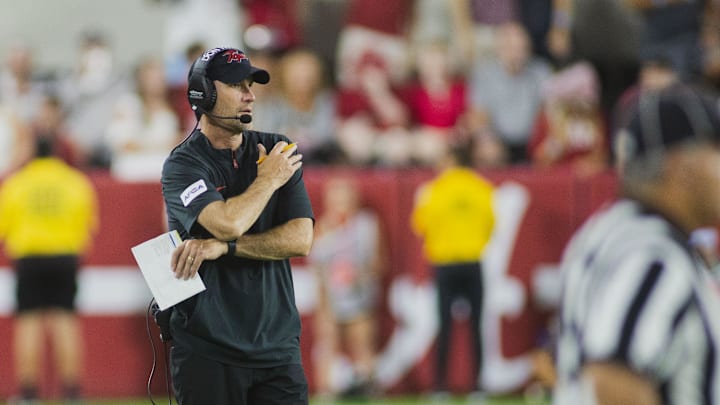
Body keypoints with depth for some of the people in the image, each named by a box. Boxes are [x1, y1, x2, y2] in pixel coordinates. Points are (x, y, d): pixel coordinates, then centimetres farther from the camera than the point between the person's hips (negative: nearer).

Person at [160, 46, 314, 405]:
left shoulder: (277, 152, 9)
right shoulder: (182, 165, -4)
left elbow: (301, 238, -3)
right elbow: (229, 223, -22)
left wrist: (222, 247, -14)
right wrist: (269, 179, -5)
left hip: (277, 345, 3)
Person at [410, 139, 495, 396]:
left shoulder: (434, 189, -3)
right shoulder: (484, 190, 1)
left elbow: (421, 225, 1)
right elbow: (491, 224, 5)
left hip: (445, 263, -1)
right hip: (474, 263, 1)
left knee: (444, 326, 1)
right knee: (476, 326, 4)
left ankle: (440, 384, -2)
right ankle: (478, 382, 0)